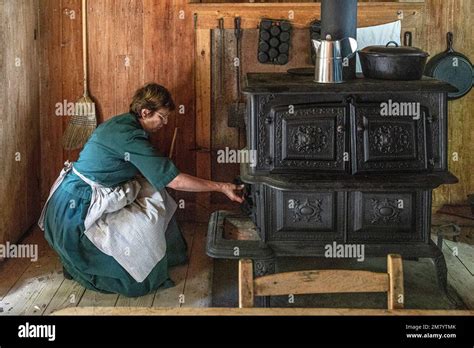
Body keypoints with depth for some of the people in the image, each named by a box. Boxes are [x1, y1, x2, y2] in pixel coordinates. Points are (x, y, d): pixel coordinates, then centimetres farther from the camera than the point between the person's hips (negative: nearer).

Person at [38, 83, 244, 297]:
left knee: (154, 195, 6)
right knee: (147, 223, -15)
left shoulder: (123, 123, 5)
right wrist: (222, 188, -19)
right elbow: (174, 181, -24)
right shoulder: (129, 138, -24)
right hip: (75, 209, -10)